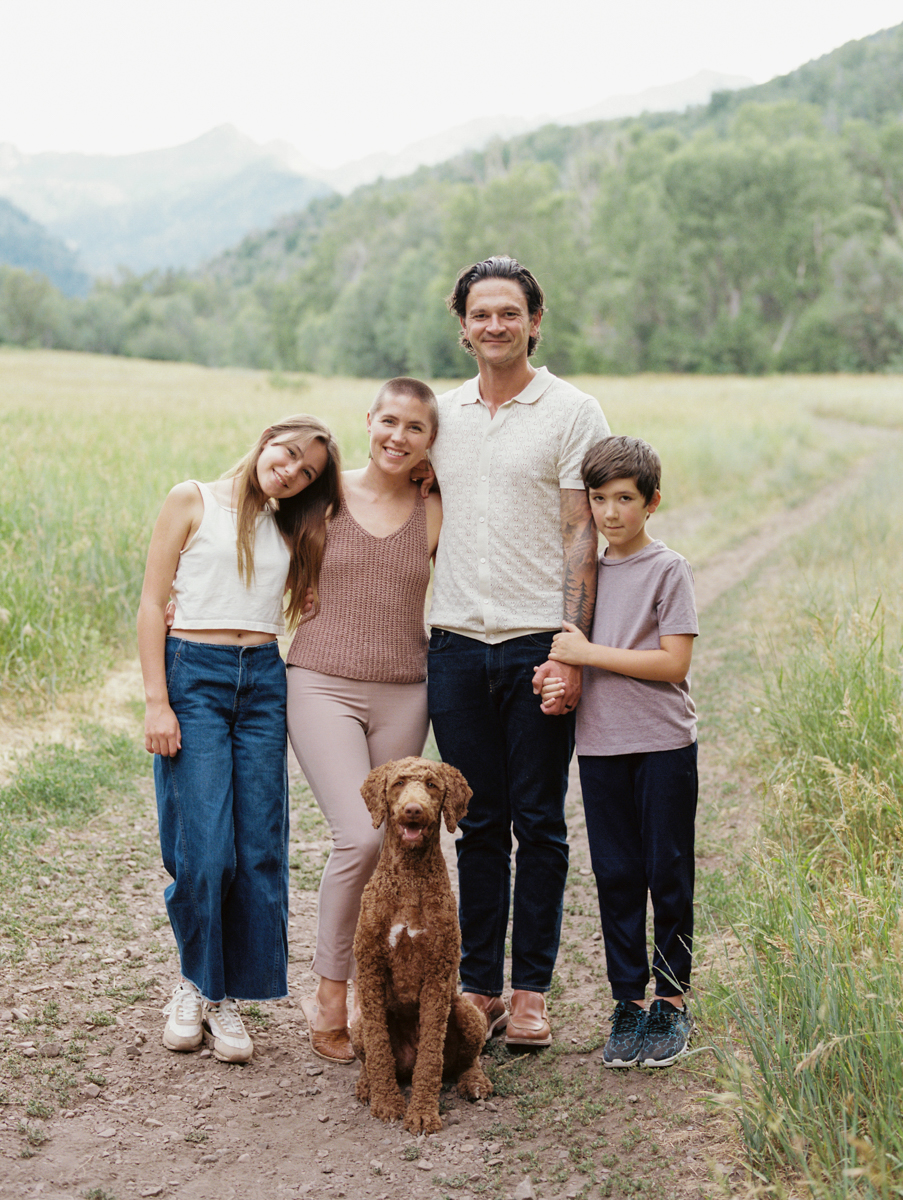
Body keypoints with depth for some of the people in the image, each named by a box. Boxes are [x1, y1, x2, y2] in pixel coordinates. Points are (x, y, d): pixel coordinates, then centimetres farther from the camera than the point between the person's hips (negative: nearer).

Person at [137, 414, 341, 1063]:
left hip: (265, 682, 4)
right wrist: (157, 702, -8)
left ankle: (228, 994, 12)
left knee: (260, 850, -1)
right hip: (195, 674, -4)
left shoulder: (292, 528, 18)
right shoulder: (193, 500, 4)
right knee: (203, 848, -9)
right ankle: (194, 982, 14)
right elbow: (152, 604, 0)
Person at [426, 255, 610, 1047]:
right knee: (479, 825, 9)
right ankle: (480, 988, 18)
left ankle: (531, 990, 15)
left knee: (538, 826, 4)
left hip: (537, 645, -3)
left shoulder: (573, 412, -2)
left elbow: (582, 538, -6)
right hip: (457, 642, 4)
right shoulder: (443, 414, 12)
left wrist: (569, 651, -13)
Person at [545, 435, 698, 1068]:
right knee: (616, 877, 8)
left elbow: (673, 663, -14)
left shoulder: (668, 570, -6)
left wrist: (590, 654, -15)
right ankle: (630, 1000, 18)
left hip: (664, 743, -4)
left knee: (668, 874, 3)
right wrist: (559, 679, -4)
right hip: (600, 744, 4)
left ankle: (672, 1002, 16)